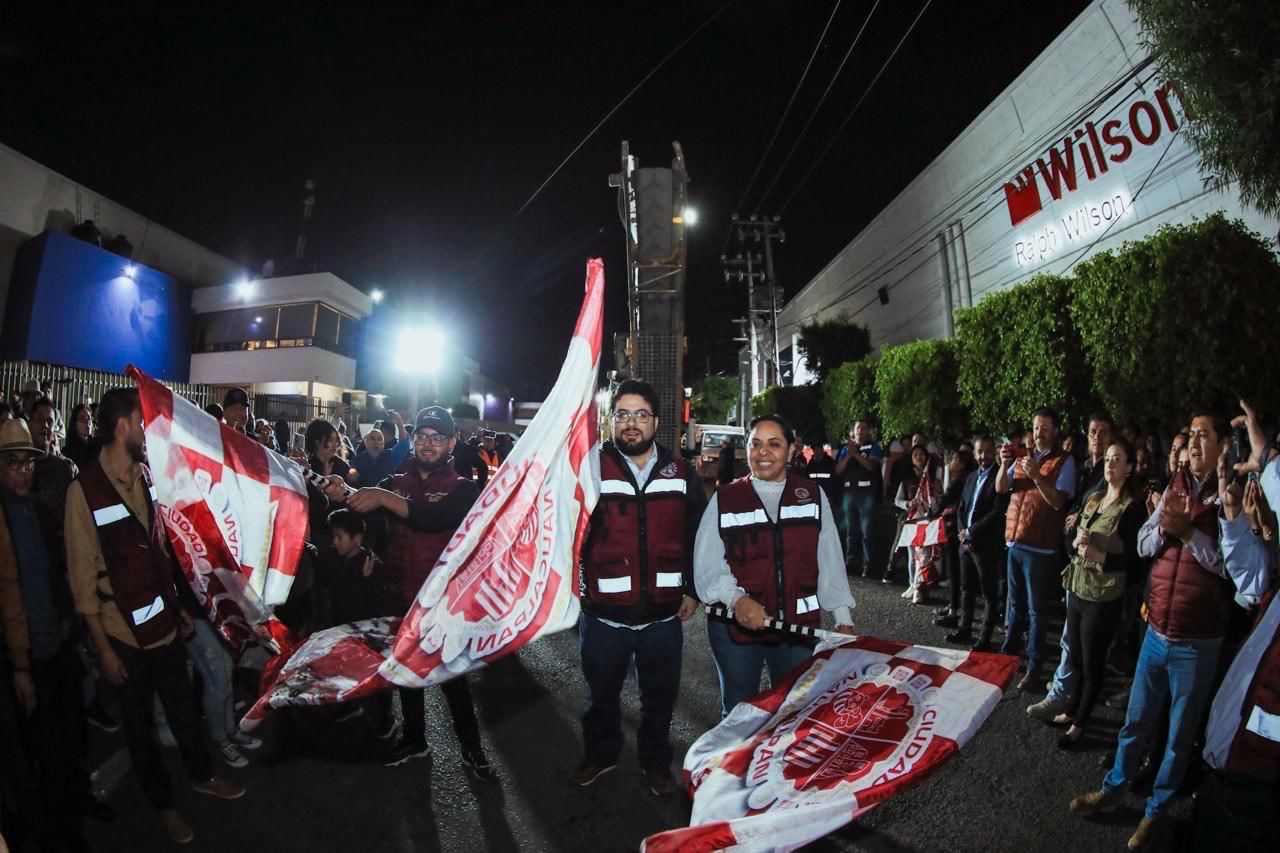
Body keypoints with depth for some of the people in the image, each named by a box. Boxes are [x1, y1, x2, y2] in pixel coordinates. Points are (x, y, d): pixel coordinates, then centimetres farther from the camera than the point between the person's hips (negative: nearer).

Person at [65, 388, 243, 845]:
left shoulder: (147, 477, 0)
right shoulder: (84, 490, -16)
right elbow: (83, 577, -13)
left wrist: (178, 605, 11)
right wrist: (103, 647, -10)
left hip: (165, 624, 4)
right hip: (124, 636, -4)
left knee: (183, 708, 20)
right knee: (139, 723, 17)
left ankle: (201, 774, 42)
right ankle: (163, 803, 36)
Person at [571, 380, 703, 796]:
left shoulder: (681, 472, 0)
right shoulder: (591, 466, -8)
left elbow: (697, 535, 7)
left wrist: (692, 590, 6)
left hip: (663, 612, 2)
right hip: (603, 612, -1)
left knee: (660, 697, 19)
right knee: (602, 694, 20)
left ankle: (656, 762, 43)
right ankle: (599, 754, 46)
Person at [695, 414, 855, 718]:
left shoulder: (812, 496, 3)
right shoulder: (724, 500, -3)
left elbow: (830, 560, 3)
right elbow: (707, 565, -8)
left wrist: (843, 617, 1)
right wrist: (736, 599, -23)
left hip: (799, 625, 1)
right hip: (736, 625, -1)